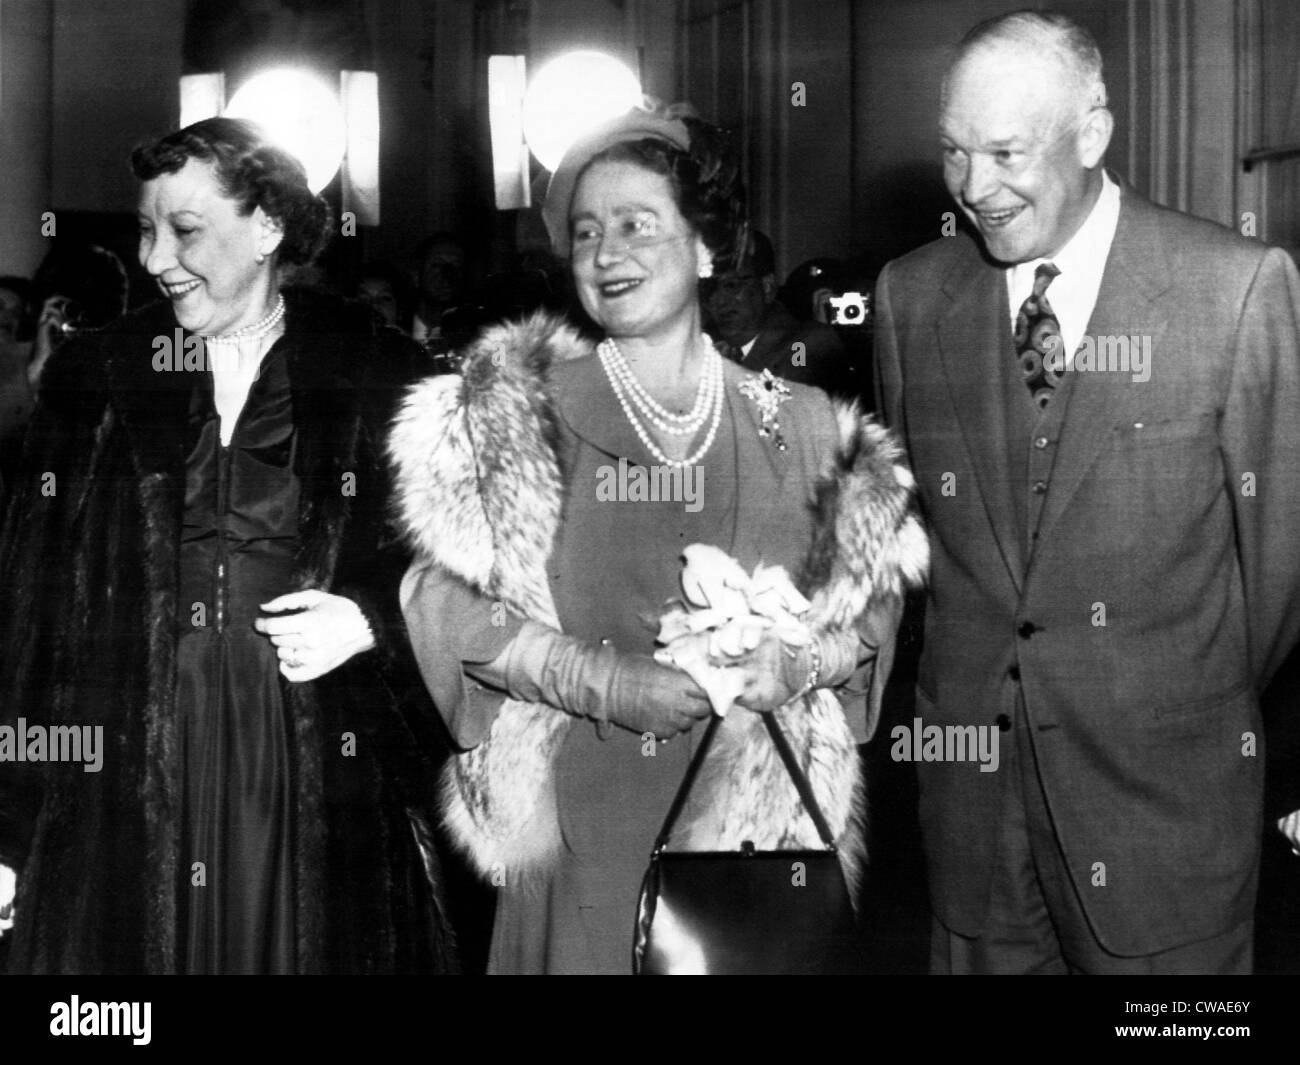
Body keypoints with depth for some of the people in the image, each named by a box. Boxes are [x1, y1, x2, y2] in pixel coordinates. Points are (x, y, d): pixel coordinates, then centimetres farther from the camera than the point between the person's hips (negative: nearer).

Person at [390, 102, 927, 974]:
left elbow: (874, 605, 9)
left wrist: (794, 664, -11)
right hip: (585, 820, -1)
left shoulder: (797, 424, 6)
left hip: (760, 810, 2)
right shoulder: (515, 414, 1)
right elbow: (448, 600, -5)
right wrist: (601, 680, -16)